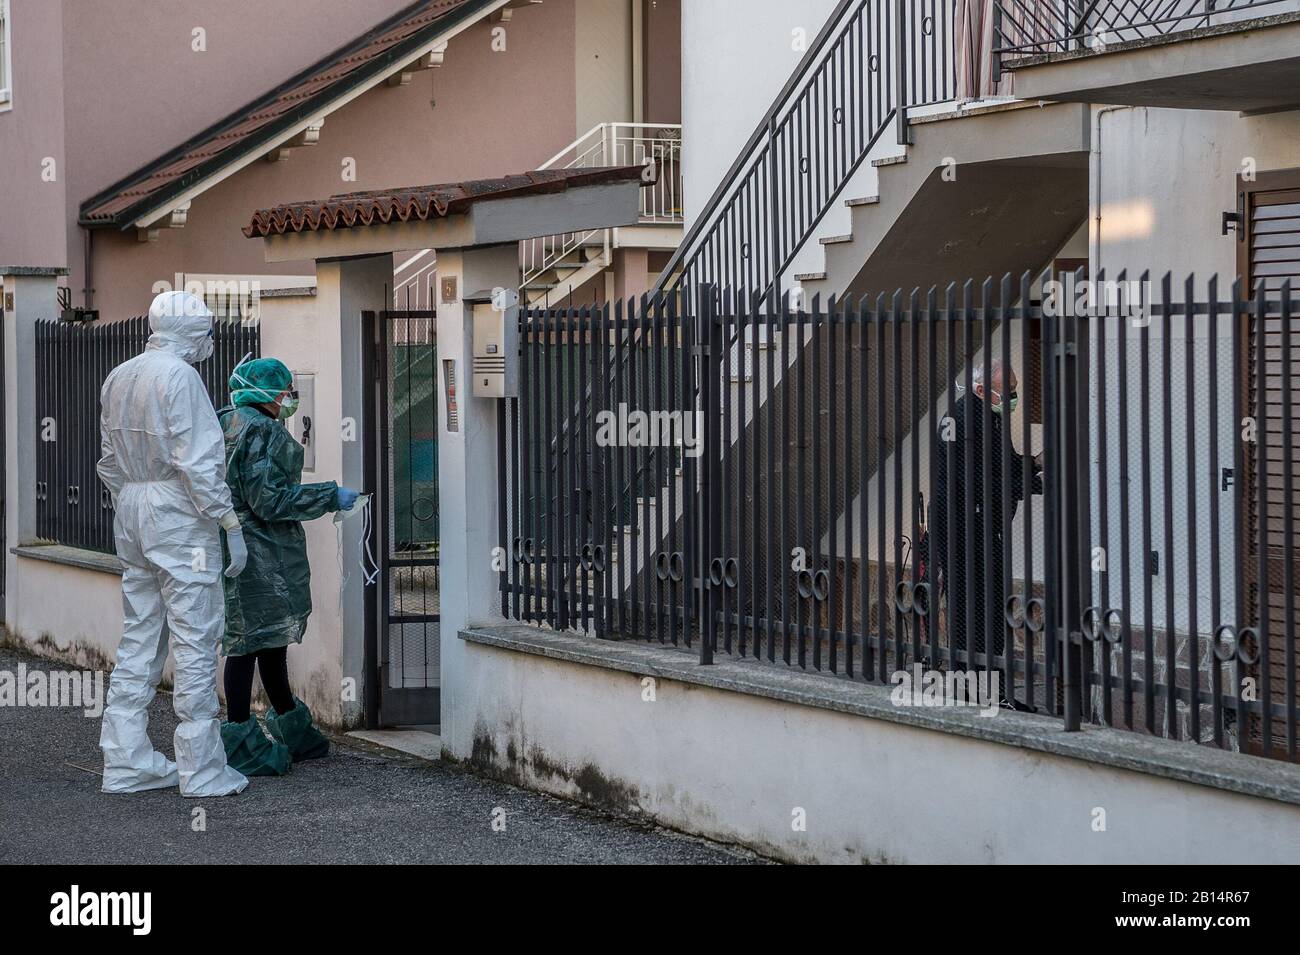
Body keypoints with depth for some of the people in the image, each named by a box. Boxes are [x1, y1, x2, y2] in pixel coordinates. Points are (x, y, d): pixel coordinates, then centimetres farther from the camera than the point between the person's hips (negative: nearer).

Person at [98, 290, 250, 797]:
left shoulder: (118, 378, 13)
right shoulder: (179, 376, -13)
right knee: (195, 641, -4)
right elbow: (199, 461, -17)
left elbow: (109, 460, 17)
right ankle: (201, 770, -2)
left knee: (138, 640, 13)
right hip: (180, 519, -9)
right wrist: (230, 525, -13)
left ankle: (126, 761, 15)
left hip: (131, 518, 9)